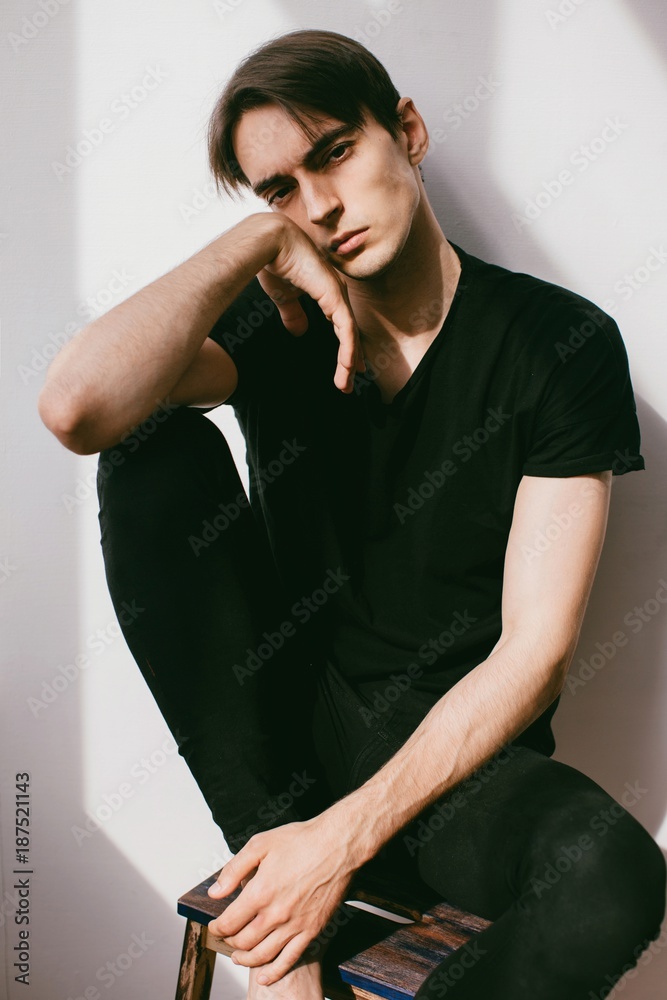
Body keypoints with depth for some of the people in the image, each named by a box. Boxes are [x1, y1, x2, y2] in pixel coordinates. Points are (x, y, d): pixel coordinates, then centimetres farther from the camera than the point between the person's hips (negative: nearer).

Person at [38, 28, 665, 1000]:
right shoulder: (272, 324, -1)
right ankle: (279, 900, -15)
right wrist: (260, 240, -17)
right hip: (282, 728, 2)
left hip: (454, 756, -1)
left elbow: (535, 651, -13)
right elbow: (77, 407, -24)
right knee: (157, 443, -18)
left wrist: (346, 835, -19)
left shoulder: (560, 342, -8)